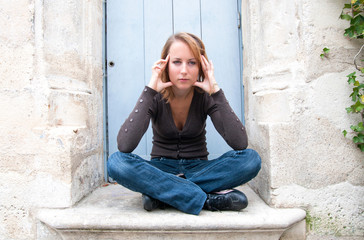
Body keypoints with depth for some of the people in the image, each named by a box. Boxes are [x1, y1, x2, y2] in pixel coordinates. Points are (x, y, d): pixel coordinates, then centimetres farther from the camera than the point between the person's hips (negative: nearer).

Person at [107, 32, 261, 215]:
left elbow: (240, 143, -22)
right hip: (161, 169, 0)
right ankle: (208, 199, -29)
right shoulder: (155, 97, -11)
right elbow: (125, 145, -27)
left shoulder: (205, 96, -9)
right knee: (116, 161, -29)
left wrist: (216, 91, -25)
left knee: (251, 158, -24)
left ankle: (161, 193, -24)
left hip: (198, 169, 1)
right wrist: (150, 90, -27)